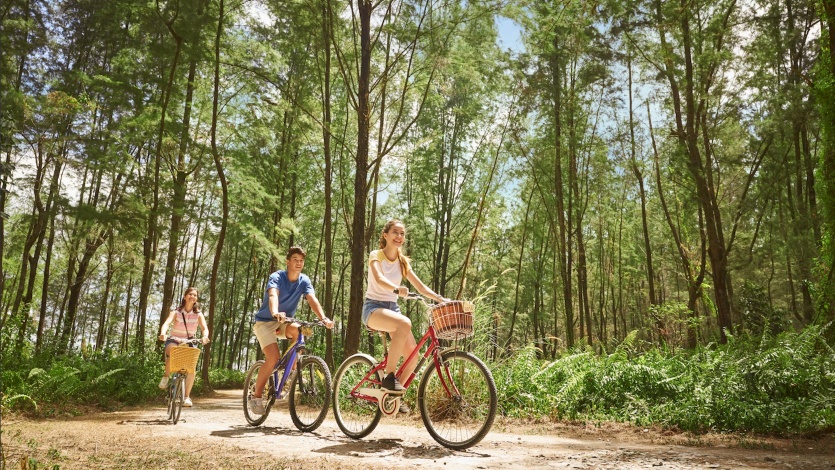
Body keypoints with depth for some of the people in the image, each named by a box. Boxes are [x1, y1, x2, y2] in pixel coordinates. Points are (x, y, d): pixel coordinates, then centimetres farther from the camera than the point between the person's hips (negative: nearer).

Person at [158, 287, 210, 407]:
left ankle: (187, 396, -12)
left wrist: (205, 336, -37)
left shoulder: (198, 314, 0)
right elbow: (167, 323, -22)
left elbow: (204, 328, -14)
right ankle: (166, 376, -13)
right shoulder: (176, 312, -4)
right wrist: (162, 334, -44)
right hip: (174, 341, -2)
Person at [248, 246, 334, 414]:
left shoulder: (304, 280, -6)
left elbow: (312, 299, -21)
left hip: (285, 322, 4)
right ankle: (256, 395, -4)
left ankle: (292, 371, -12)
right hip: (265, 321, -4)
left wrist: (323, 318, -40)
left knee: (297, 330, -30)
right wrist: (275, 313, -61)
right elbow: (273, 295, -39)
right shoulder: (277, 277, -19)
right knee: (273, 357, -23)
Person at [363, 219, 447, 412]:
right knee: (405, 324, -37)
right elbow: (379, 279, -26)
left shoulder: (403, 261, 11)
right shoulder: (375, 255, -6)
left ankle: (393, 393, 13)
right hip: (373, 307, -6)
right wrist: (397, 289, -46)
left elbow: (420, 286, 5)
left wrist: (440, 298, -11)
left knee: (412, 355, -10)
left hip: (392, 308, 6)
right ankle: (389, 377, -25)